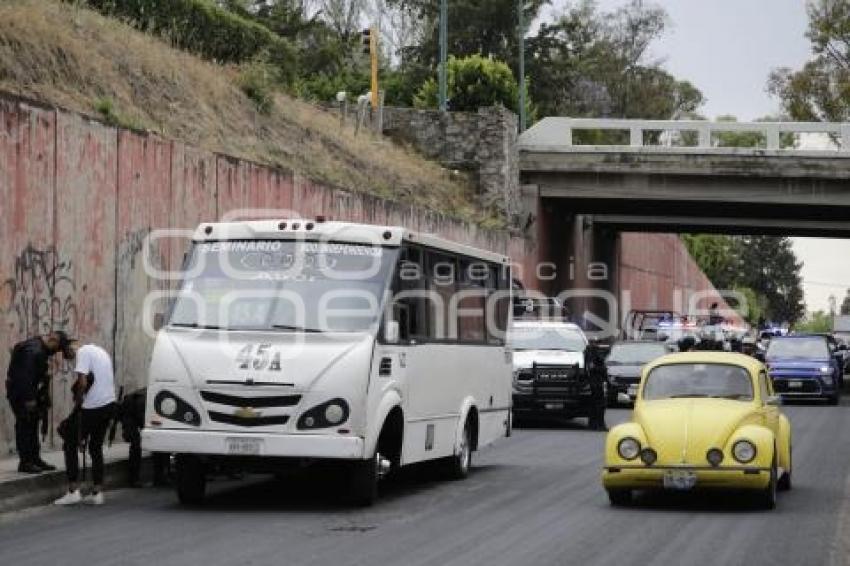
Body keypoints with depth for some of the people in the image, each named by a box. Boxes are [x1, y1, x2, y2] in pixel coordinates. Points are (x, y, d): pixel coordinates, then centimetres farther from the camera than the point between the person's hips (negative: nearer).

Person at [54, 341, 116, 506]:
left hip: (93, 406, -8)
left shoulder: (83, 352, -7)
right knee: (96, 448, 16)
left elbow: (82, 382, -17)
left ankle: (73, 491, -2)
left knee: (70, 445, 3)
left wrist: (78, 401, -1)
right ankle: (97, 492, 13)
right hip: (109, 404, 8)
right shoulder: (101, 351, 20)